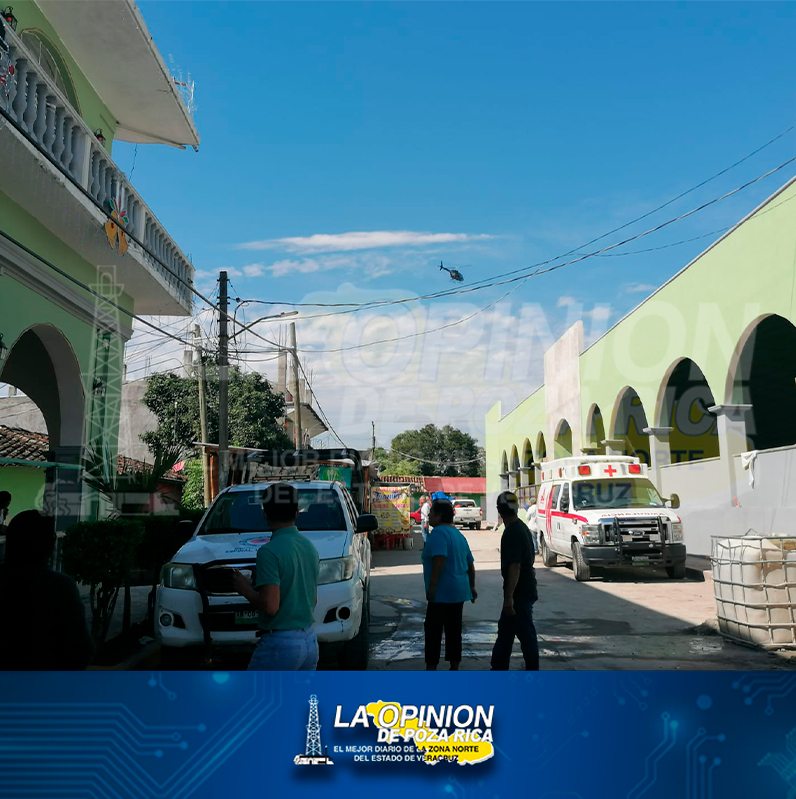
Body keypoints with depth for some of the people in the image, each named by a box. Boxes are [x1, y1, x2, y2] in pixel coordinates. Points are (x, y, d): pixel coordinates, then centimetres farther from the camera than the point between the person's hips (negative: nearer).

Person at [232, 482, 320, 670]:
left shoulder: (269, 551, -17)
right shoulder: (310, 547, 7)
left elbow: (270, 605, -23)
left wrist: (246, 590, -5)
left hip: (280, 643, -8)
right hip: (310, 641, 8)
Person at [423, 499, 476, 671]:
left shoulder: (438, 533, -13)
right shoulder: (458, 534, 16)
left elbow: (440, 559, -26)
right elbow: (470, 565, 20)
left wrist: (432, 586, -25)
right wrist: (472, 587, 26)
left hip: (443, 593, -9)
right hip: (459, 592, 9)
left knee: (433, 631, -2)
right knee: (454, 631, 13)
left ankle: (431, 669, -1)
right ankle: (454, 669, 17)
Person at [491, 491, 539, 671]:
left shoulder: (512, 533, -20)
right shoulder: (521, 527, 10)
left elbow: (514, 566, -27)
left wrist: (509, 596, -27)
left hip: (519, 593, -10)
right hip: (525, 590, 10)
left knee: (526, 635, -1)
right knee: (505, 632, 16)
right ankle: (498, 670, 24)